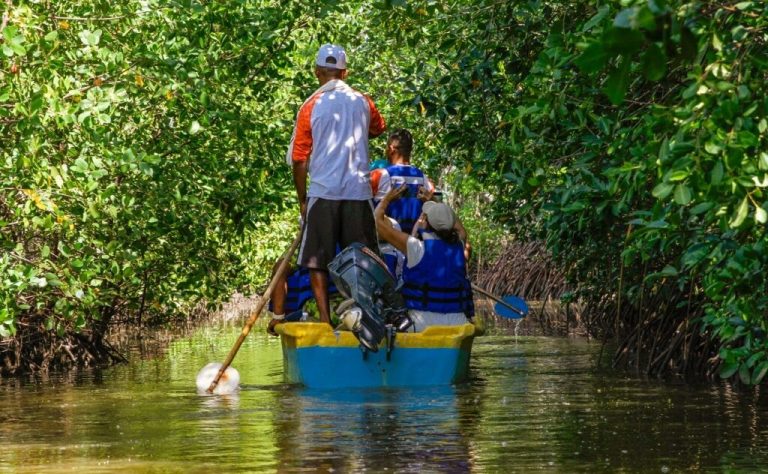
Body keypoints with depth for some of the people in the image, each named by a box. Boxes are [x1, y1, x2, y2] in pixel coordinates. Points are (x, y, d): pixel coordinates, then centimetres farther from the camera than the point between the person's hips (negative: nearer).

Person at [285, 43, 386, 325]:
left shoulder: (311, 106, -3)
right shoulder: (362, 102, 7)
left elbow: (299, 161, -2)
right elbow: (378, 129, 30)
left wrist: (302, 200, 8)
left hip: (323, 193, -2)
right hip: (358, 192, 3)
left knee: (316, 261, 3)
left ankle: (325, 320, -5)